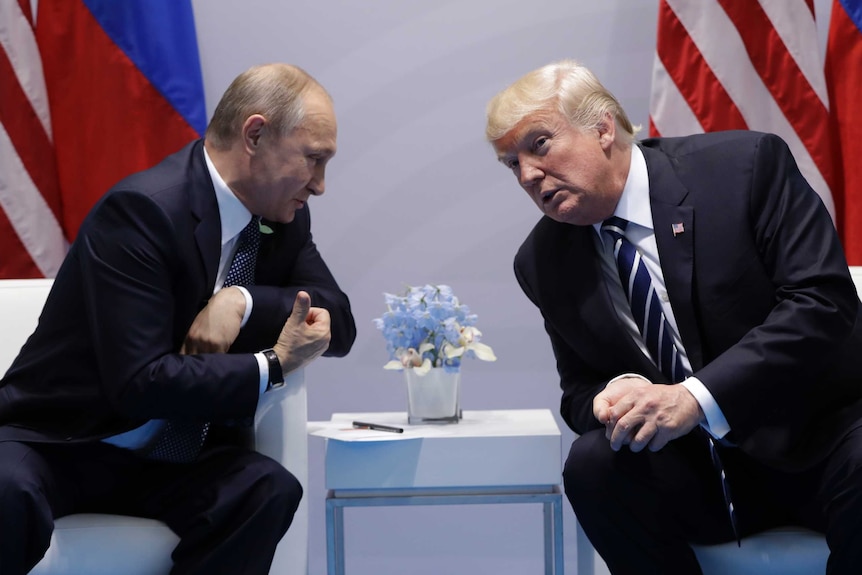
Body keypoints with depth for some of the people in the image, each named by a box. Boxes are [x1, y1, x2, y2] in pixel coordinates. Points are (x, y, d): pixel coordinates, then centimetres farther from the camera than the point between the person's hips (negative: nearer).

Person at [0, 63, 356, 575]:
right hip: (59, 444, -6)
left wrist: (242, 301, -16)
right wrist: (273, 364, -18)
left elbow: (340, 324, 0)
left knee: (270, 489, -25)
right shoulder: (141, 209, -20)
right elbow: (140, 384, -25)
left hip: (173, 458, 6)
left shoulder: (284, 216, 4)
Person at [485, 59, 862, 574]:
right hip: (696, 472, 4)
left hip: (821, 436, -3)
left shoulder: (747, 165, -9)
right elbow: (581, 390, 11)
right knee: (593, 464, -26)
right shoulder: (543, 263, 5)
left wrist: (696, 396, -27)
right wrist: (616, 396, -16)